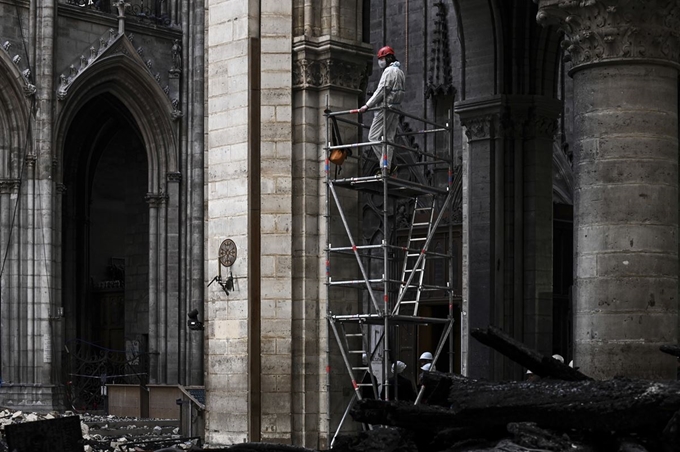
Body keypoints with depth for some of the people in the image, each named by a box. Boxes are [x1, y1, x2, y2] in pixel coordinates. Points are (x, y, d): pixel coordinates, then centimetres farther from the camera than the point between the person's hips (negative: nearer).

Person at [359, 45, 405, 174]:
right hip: (395, 108, 10)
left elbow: (381, 91, -17)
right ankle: (387, 167, 2)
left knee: (374, 136, -7)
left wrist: (368, 105, -14)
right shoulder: (399, 71, 20)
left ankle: (385, 164, -13)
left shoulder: (389, 71, -11)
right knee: (389, 138, 6)